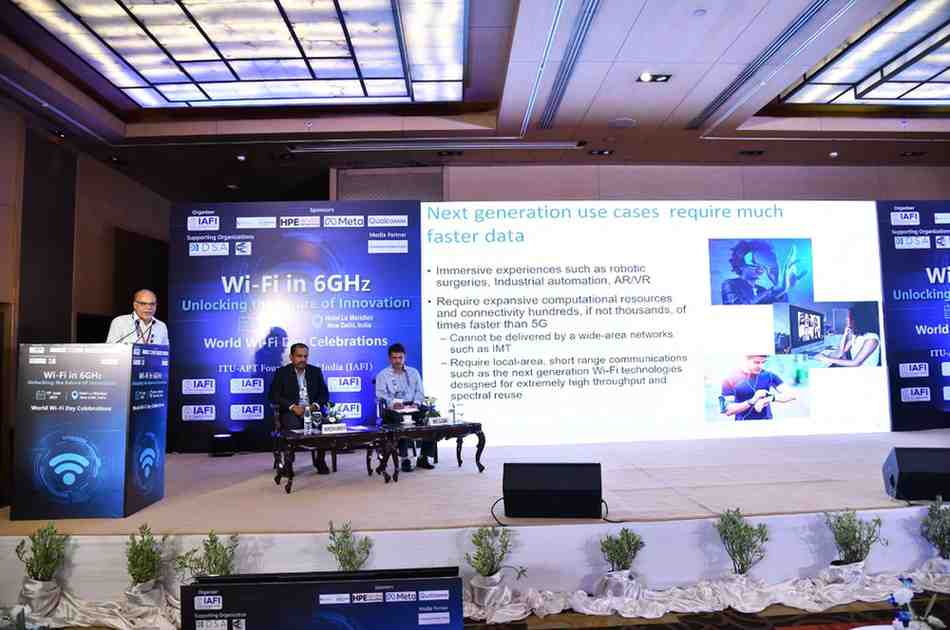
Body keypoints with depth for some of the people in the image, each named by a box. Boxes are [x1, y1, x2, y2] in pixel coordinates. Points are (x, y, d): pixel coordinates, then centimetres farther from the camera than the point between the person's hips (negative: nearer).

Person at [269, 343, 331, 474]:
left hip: (312, 410, 2)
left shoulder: (316, 371, 12)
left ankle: (321, 460, -9)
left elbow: (324, 393, 9)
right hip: (291, 411, -2)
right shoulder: (282, 372, 4)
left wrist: (315, 405, -12)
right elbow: (273, 395, -5)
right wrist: (293, 407, -17)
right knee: (292, 425, -34)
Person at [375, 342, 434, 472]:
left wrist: (416, 403, -10)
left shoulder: (414, 372, 21)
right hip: (393, 409, -3)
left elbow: (420, 391, 12)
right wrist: (393, 403, -22)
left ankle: (423, 457, -13)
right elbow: (381, 394, -3)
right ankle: (404, 459, -27)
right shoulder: (383, 375, 11)